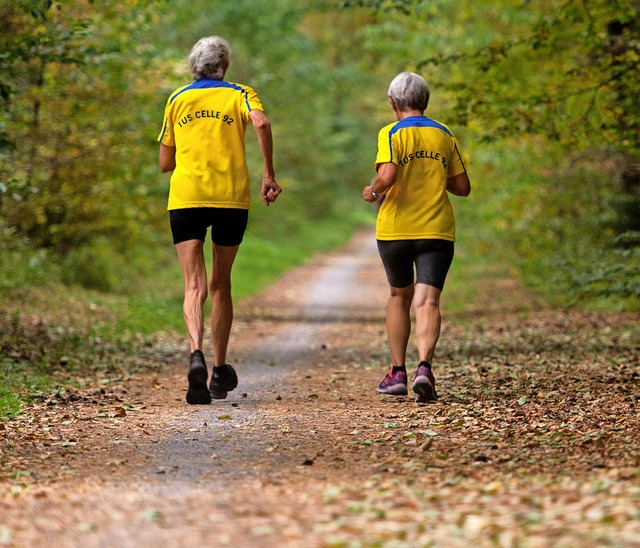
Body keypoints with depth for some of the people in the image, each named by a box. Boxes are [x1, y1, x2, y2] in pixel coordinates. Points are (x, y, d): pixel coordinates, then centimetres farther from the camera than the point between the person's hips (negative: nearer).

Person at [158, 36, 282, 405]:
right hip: (232, 198, 0)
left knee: (194, 286, -7)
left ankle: (197, 354, -33)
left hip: (186, 199, 0)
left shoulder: (177, 100, 14)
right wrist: (269, 174, -10)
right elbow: (261, 123, -14)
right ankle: (220, 371, 21)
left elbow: (165, 163, 16)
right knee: (221, 284, 15)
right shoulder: (240, 94, 9)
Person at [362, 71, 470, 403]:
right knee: (427, 301, -5)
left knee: (399, 296, 17)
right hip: (437, 230, 1)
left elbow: (387, 176, -21)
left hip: (395, 230, -1)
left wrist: (372, 192, -1)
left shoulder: (391, 134, -5)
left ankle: (398, 373, 19)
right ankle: (424, 367, -27)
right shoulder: (444, 135, 7)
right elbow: (462, 187, 9)